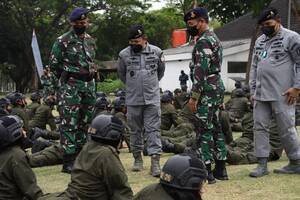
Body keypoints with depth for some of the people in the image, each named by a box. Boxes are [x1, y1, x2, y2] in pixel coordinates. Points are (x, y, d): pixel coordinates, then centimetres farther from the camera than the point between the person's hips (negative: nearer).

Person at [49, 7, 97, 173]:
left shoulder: (90, 41, 13)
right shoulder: (63, 41, -6)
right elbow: (53, 64, -1)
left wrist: (90, 77, 13)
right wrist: (67, 78, 7)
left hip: (89, 85, 7)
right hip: (71, 87, -6)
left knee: (84, 122, 9)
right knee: (69, 124, -8)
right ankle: (68, 162, -8)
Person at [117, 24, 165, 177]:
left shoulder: (156, 52, -2)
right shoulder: (124, 54, -3)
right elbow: (121, 74, 14)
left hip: (152, 99, -1)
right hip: (133, 100, 1)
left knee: (153, 129, -5)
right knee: (135, 130, 10)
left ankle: (155, 161, -8)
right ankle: (137, 157, 25)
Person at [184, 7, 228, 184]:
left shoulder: (203, 41, -14)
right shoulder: (214, 38, 18)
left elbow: (200, 70, -21)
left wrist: (194, 96, -20)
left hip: (207, 89, -10)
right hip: (218, 87, 10)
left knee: (205, 130, -8)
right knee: (216, 128, 12)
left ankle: (207, 171, -6)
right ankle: (221, 169, 16)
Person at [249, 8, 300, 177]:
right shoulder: (260, 41, 18)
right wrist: (253, 89, 15)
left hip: (282, 95, -7)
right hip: (261, 94, 7)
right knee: (260, 128, 4)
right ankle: (262, 164, 8)